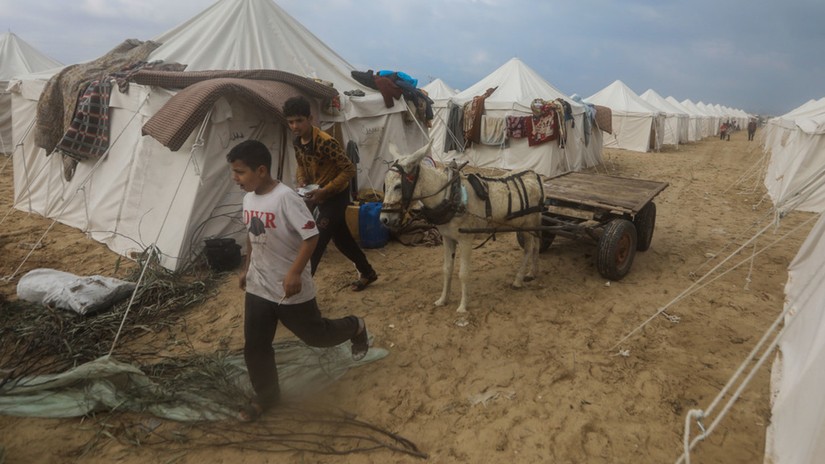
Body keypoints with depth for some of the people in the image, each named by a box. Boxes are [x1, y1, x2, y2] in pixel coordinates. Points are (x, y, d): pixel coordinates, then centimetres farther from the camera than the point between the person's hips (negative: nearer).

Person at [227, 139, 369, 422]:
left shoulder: (285, 198, -24)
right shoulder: (249, 198, 2)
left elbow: (311, 236, -24)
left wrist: (295, 273, -27)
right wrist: (246, 268, 21)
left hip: (290, 289, -7)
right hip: (257, 287, 7)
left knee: (315, 334, 12)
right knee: (254, 346, 11)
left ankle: (356, 328, 40)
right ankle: (266, 395, 31)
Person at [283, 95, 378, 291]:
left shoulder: (326, 142, -27)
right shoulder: (297, 142, -2)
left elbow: (349, 169, -24)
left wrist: (325, 190, -28)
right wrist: (302, 181, -6)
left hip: (335, 196, -8)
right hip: (318, 195, 8)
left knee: (315, 242, -10)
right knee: (341, 238, 18)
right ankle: (367, 272, 36)